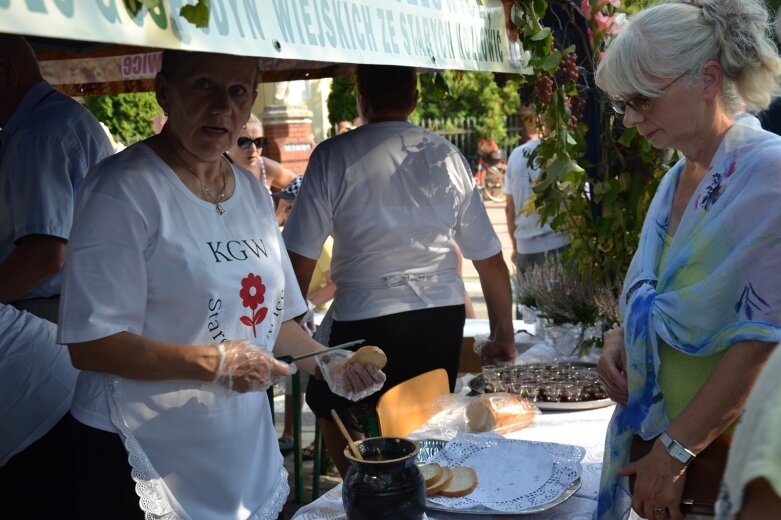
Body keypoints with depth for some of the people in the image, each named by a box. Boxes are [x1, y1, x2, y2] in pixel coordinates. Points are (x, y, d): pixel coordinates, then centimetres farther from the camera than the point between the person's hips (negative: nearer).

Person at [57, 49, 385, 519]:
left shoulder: (253, 192, 8)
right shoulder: (123, 189, -15)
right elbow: (90, 345, -19)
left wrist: (326, 363, 0)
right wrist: (211, 362, -24)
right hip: (142, 459, -6)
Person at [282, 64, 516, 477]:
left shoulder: (333, 156, -6)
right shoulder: (447, 155, 3)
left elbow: (301, 258, -7)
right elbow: (490, 260, 5)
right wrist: (504, 335, 16)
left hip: (366, 321, -4)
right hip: (444, 315, 4)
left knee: (331, 412, 18)